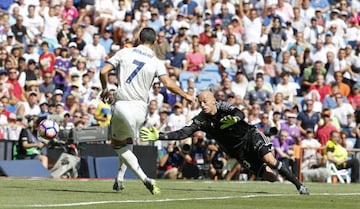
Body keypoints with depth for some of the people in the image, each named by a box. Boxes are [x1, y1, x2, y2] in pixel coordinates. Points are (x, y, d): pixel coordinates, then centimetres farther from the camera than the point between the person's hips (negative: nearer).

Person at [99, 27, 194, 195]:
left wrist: (105, 89, 18)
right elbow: (168, 84, -10)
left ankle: (144, 178, -8)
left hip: (121, 105, -2)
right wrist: (186, 96, 6)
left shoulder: (124, 53, 3)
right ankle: (119, 179, 23)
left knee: (119, 145, 10)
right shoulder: (155, 62, 1)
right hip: (140, 107, 2)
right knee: (127, 142, 27)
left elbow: (103, 71, -1)